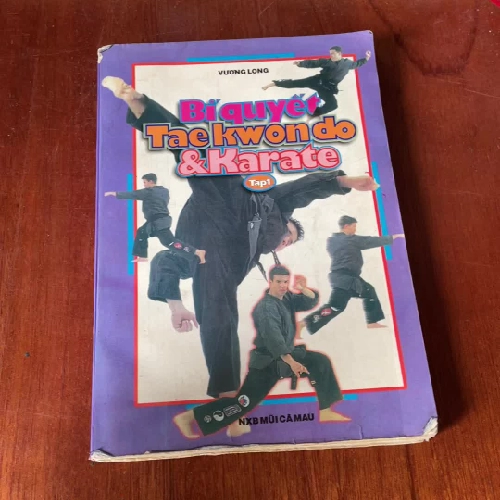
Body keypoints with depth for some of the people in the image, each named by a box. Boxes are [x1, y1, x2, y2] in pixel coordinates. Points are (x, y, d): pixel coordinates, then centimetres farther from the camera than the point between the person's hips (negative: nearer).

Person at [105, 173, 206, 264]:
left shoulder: (149, 192, -11)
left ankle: (197, 252, -23)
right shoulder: (164, 191, 12)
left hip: (158, 222, -9)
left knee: (170, 242, -14)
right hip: (161, 220, 9)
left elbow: (132, 194, -8)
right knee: (141, 232, 19)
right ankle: (143, 256, 25)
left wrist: (116, 194, -1)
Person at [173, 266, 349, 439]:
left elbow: (311, 301, 6)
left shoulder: (287, 297, 6)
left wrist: (303, 288, -14)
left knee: (320, 362, 7)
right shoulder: (266, 307, -21)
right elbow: (273, 339, -31)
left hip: (285, 355, 9)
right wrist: (291, 362, -37)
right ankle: (189, 417, -10)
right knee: (244, 401, -15)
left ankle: (325, 411, 16)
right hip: (268, 362, -9)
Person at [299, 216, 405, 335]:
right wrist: (392, 238, 8)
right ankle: (304, 323, -24)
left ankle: (372, 322, 32)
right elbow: (371, 241, -1)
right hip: (345, 278, -9)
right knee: (334, 306, -17)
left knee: (369, 292, 24)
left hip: (340, 276, 9)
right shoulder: (351, 240, -9)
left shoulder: (331, 241, 10)